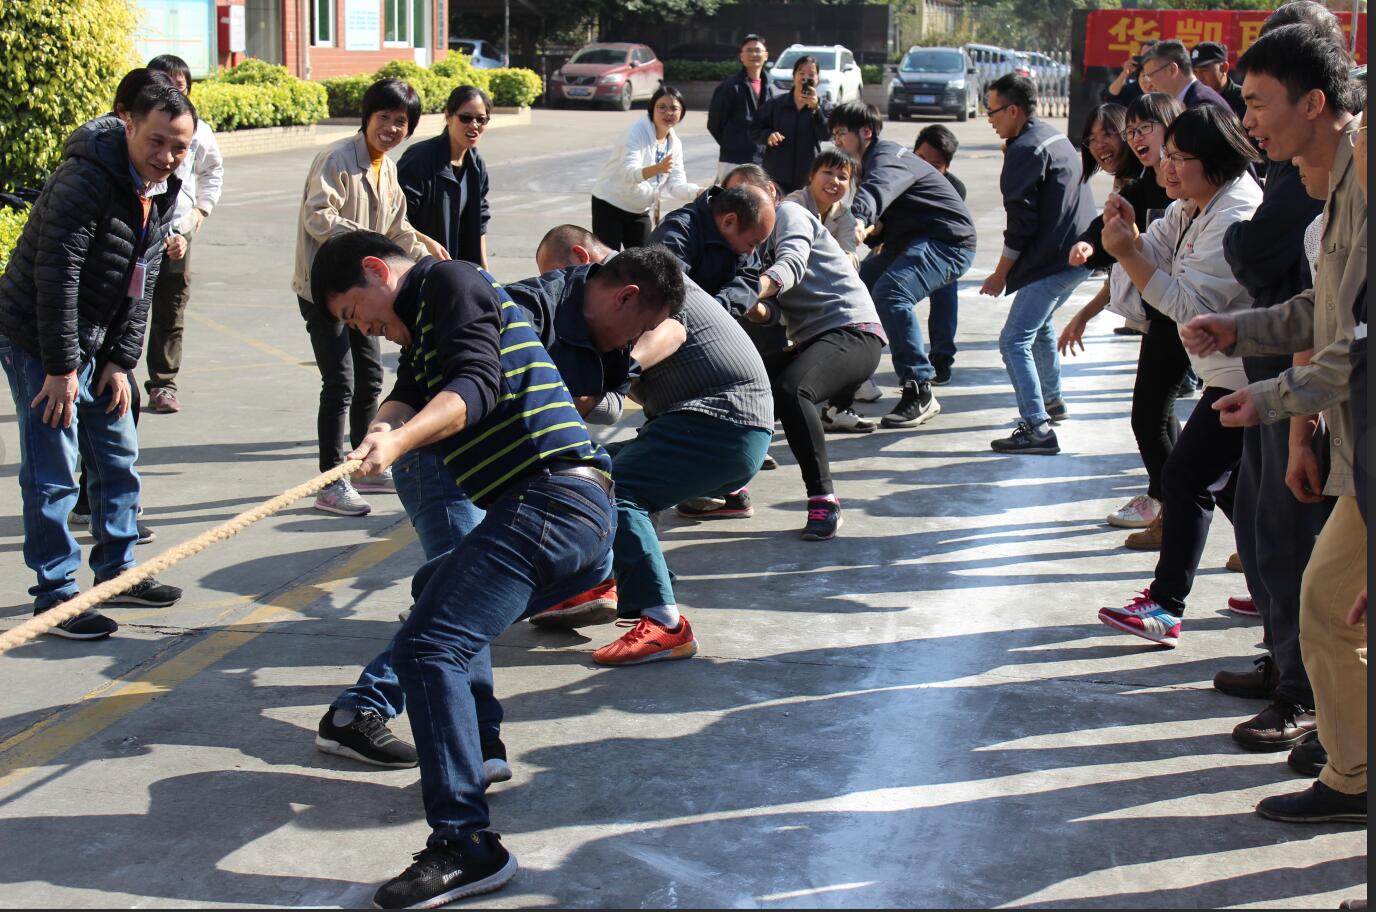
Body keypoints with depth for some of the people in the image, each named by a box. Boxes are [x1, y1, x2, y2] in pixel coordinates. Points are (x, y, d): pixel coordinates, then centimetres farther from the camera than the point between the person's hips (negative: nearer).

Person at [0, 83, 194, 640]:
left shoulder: (162, 195, 2)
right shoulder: (85, 182, -25)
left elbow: (141, 284, 6)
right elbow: (56, 278, -25)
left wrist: (121, 361, 1)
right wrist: (61, 367, -22)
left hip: (97, 343, 8)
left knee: (118, 457, 15)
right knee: (52, 473, -5)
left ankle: (116, 571, 29)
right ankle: (56, 594, 4)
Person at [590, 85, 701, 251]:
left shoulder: (674, 144, 1)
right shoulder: (637, 131, -18)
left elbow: (676, 185, -5)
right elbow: (628, 173, -32)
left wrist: (701, 192, -25)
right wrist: (657, 169, -51)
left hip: (640, 211, 6)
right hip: (610, 204, -6)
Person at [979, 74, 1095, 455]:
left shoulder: (1024, 149, -13)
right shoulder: (1056, 138, 17)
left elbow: (1021, 221, -16)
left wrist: (1000, 274, -9)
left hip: (1053, 261, -10)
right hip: (1079, 253, 10)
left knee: (1015, 340, -12)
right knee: (1038, 324, 30)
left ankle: (1037, 428, -20)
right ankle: (1051, 399, 45)